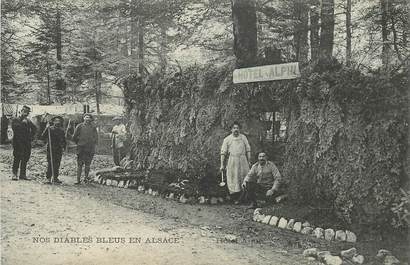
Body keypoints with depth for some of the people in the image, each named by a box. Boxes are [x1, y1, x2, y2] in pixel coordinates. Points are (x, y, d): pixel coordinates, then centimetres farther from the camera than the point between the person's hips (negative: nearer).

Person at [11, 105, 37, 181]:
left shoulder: (28, 121, 18)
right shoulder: (15, 120, 3)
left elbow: (34, 128, 27)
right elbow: (14, 127, -16)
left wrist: (32, 136, 14)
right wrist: (22, 123, -16)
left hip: (27, 143, 5)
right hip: (18, 142, -5)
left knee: (25, 159, 4)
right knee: (17, 158, -8)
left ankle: (23, 174, 10)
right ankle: (14, 174, -4)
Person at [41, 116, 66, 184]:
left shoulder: (61, 130, 14)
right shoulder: (50, 129, 0)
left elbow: (64, 140, 21)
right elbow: (43, 136, -9)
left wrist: (64, 146, 8)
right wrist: (46, 129, -18)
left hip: (59, 150, 4)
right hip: (51, 149, -4)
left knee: (57, 164, 5)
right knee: (50, 163, -5)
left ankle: (55, 178, 13)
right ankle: (48, 178, 0)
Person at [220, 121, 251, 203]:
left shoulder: (243, 137, 12)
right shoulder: (227, 139, 5)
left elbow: (248, 150, 14)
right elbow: (223, 152, 4)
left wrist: (249, 161, 7)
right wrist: (222, 165, -1)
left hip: (243, 160, 2)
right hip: (232, 161, -1)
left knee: (245, 178, -3)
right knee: (233, 179, -4)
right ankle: (235, 199, 0)